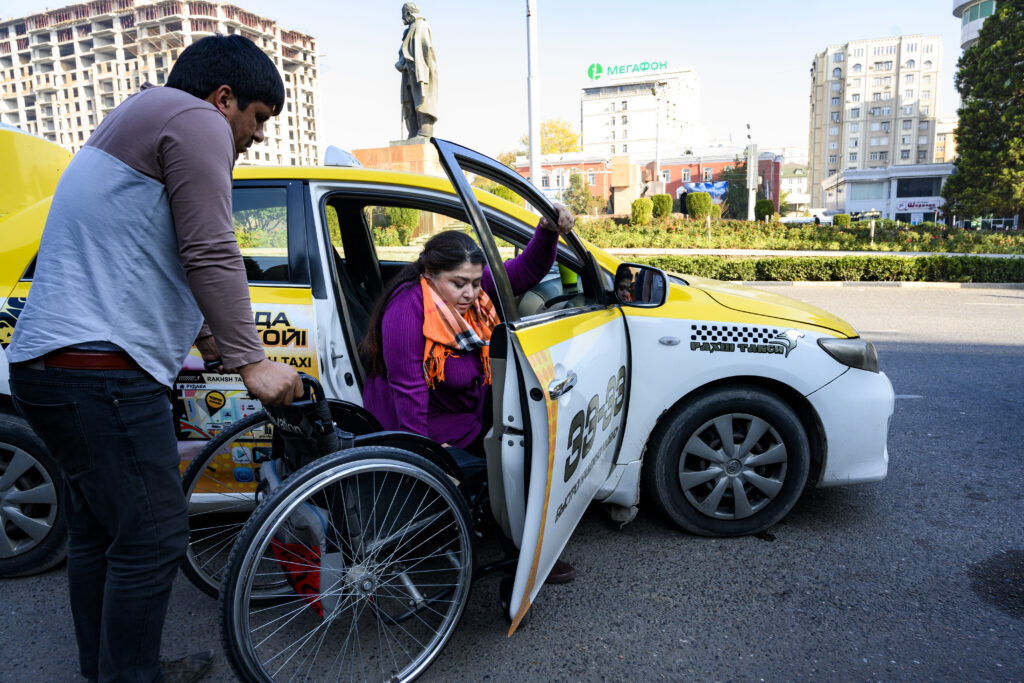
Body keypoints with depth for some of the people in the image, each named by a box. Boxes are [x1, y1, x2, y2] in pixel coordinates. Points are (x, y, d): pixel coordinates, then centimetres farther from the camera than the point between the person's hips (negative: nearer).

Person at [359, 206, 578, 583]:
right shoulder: (407, 311, -29)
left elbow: (525, 272, -4)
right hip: (425, 428, -8)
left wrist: (548, 231, -22)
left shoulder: (472, 289, -8)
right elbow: (408, 391, -27)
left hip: (470, 414, 8)